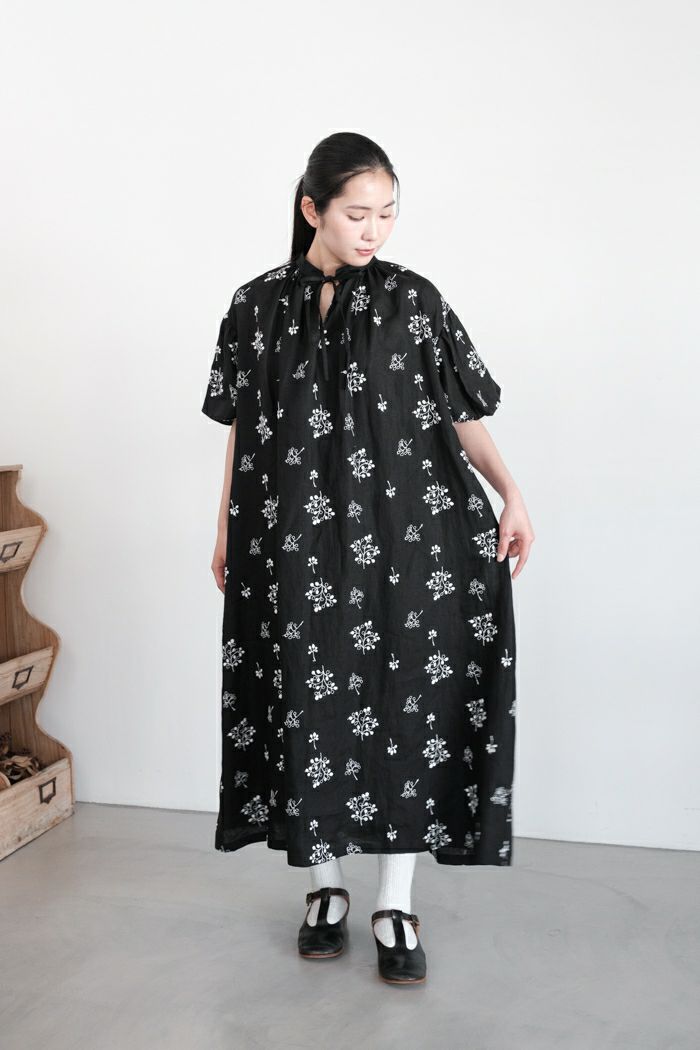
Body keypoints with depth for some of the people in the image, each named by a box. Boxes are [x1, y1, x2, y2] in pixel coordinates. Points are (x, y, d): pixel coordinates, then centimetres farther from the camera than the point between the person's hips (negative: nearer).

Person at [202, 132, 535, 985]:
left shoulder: (413, 300, 1)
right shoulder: (258, 306, 5)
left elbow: (462, 414, 1)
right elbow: (242, 428, 10)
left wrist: (511, 494, -14)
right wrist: (226, 530, 11)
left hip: (399, 535, -1)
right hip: (296, 544, 1)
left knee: (405, 703, 0)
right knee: (310, 706, 5)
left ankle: (396, 904, 13)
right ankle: (325, 884, 23)